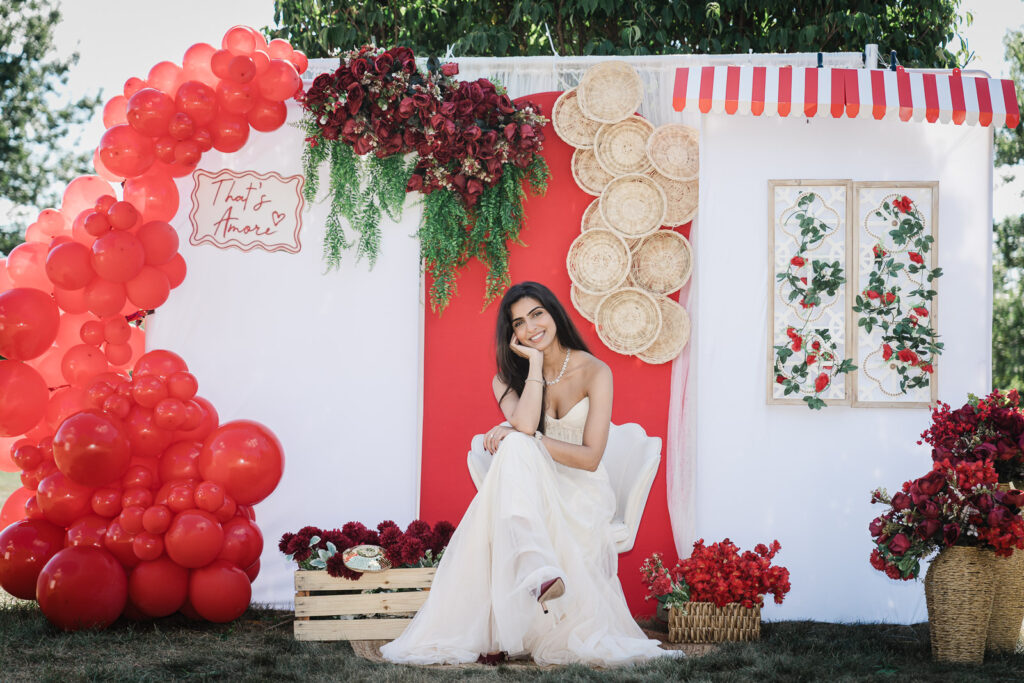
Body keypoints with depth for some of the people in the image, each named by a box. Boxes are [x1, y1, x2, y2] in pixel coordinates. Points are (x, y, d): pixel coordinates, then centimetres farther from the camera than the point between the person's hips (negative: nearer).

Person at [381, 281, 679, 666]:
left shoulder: (594, 372, -4)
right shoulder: (508, 378, 6)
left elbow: (591, 457, -13)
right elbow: (524, 426, -18)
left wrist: (526, 439, -19)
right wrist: (536, 363, -12)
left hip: (581, 495, -2)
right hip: (531, 490, 2)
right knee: (514, 447, -35)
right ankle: (539, 571, -59)